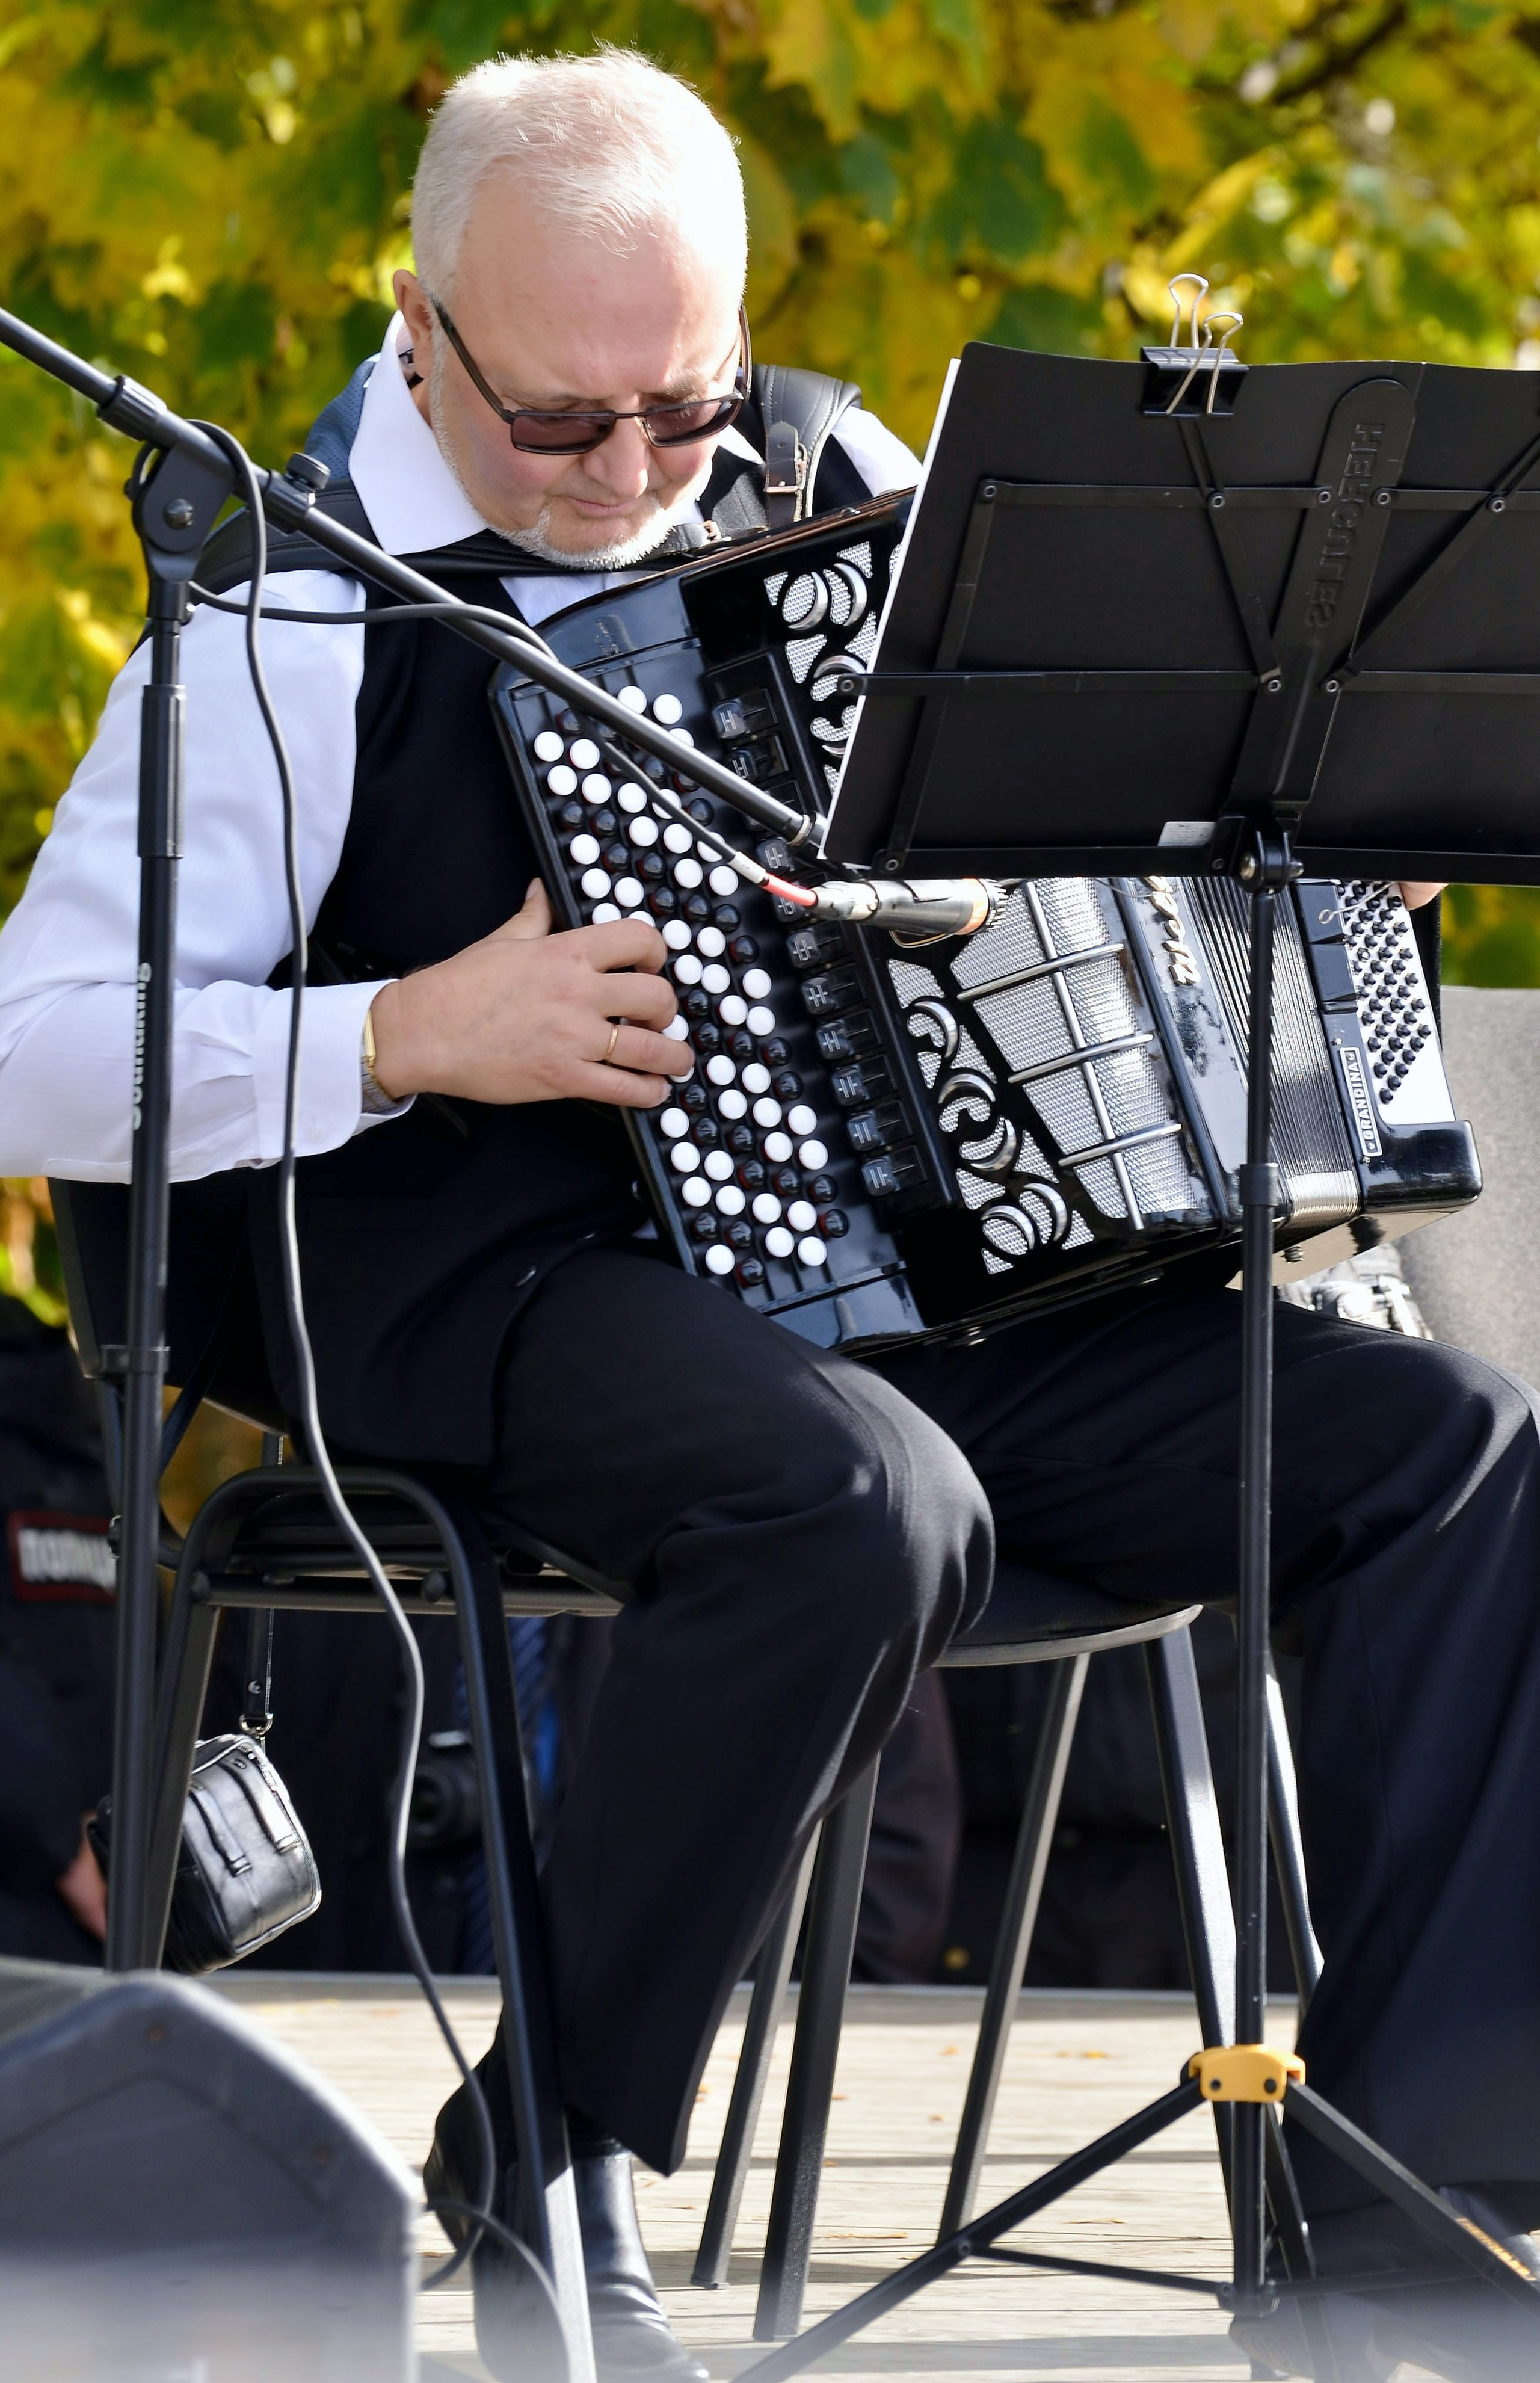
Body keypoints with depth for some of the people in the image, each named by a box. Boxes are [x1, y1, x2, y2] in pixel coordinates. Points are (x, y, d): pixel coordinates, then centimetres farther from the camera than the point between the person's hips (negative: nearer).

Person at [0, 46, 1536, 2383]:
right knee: (862, 1502, -38)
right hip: (515, 1290, -6)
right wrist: (414, 1038, -20)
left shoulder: (827, 485, 13)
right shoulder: (308, 610, -4)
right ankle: (548, 2172, -18)